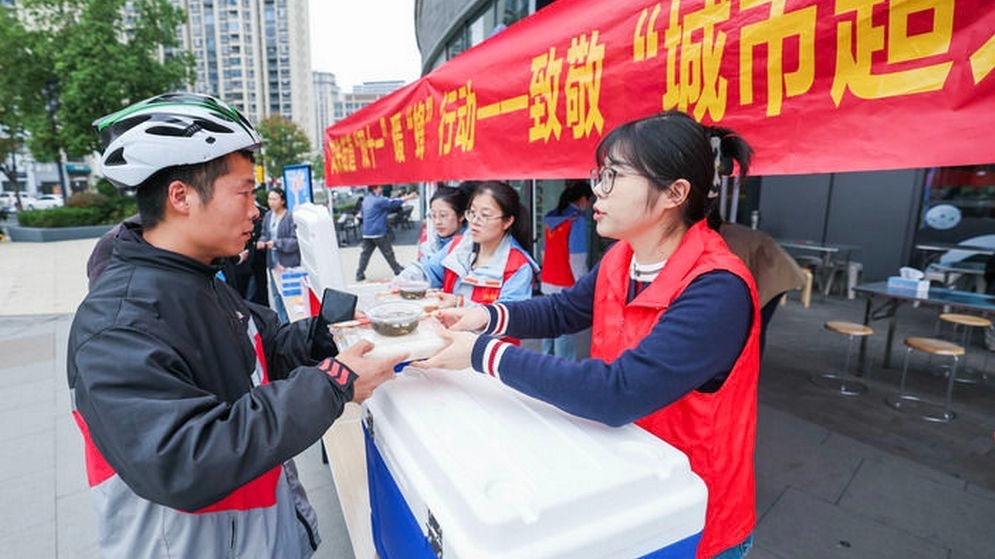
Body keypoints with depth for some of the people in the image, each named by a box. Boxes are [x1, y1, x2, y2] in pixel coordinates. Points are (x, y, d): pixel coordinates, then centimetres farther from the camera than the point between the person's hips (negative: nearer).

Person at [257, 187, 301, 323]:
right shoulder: (268, 216, 8)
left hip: (288, 261, -7)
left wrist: (276, 243, -20)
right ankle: (282, 322, 26)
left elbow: (295, 240, -16)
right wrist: (261, 241, 0)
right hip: (273, 260, 7)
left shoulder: (291, 217, -14)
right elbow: (264, 233, 21)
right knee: (276, 294, 14)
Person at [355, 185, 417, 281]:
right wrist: (408, 197, 6)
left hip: (366, 233, 7)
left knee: (365, 253, 6)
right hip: (378, 232, -7)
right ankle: (397, 269, 19)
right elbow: (393, 202, -5)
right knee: (388, 252, 7)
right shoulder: (379, 200, -12)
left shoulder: (365, 200, 12)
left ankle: (359, 274, 3)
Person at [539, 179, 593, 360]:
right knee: (564, 331, -2)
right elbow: (577, 259, -16)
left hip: (548, 282, 8)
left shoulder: (552, 219, 11)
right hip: (565, 286, -7)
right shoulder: (577, 220, -11)